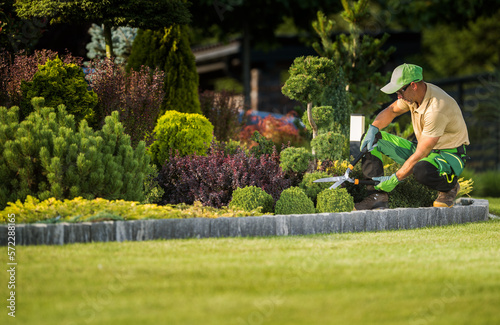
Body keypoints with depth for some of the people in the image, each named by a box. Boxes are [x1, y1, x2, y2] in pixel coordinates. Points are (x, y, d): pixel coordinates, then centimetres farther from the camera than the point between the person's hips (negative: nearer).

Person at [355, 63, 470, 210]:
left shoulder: (436, 108, -32)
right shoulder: (413, 94, -6)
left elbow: (421, 154, -29)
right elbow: (391, 111, 15)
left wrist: (395, 179, -26)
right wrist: (373, 129, -5)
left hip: (450, 155, -8)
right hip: (422, 149, 8)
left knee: (421, 170, -44)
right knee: (371, 138, -3)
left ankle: (450, 187, -8)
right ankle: (377, 196, -11)